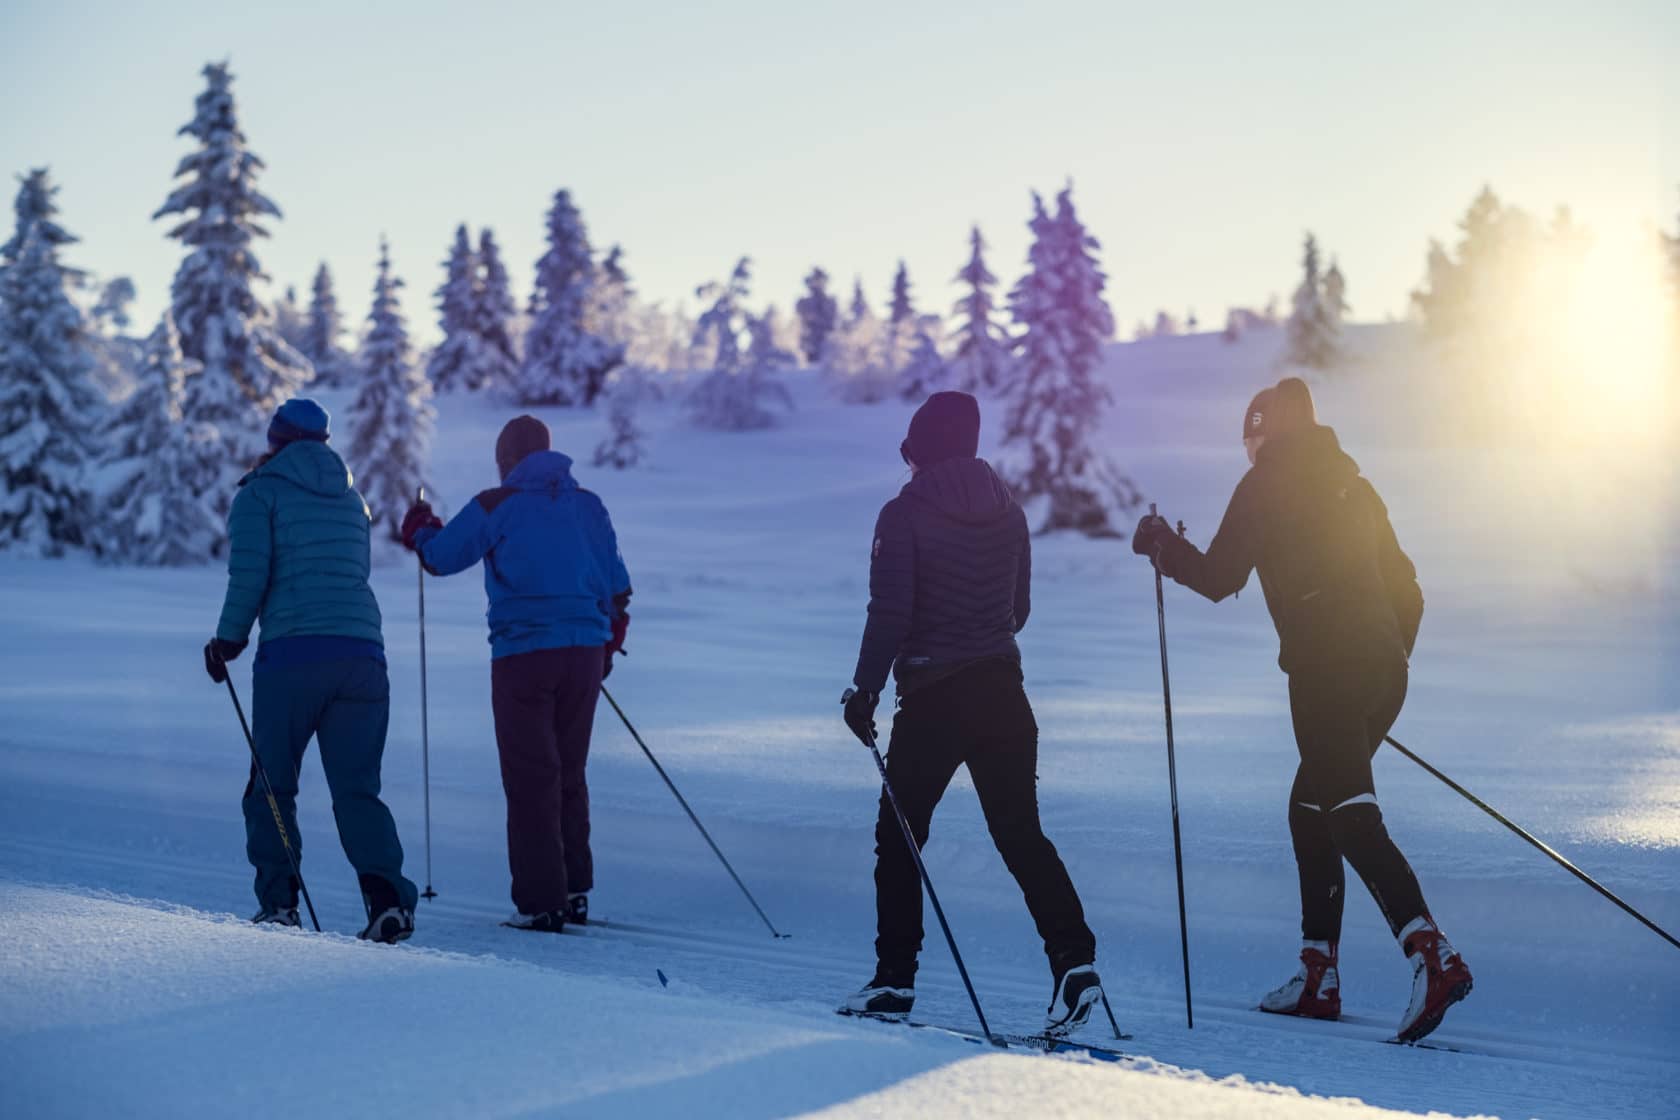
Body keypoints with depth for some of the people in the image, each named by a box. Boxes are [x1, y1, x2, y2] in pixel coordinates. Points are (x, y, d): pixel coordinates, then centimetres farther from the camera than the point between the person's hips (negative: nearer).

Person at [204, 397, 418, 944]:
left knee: (272, 784, 9)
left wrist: (229, 639, 4)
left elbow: (249, 571, -6)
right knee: (357, 788, 4)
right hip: (363, 653, 4)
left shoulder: (260, 493, 5)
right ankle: (386, 893, -16)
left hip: (291, 653, -4)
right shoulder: (351, 499, 22)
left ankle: (278, 902, 1)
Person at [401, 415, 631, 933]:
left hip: (524, 655, -4)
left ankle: (541, 902, -3)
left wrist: (420, 531, 27)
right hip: (585, 651, 4)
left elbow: (440, 556, 5)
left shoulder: (497, 506, -3)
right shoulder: (589, 505, 11)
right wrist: (608, 646, 27)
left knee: (531, 779, -1)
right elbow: (617, 588, 14)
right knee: (570, 775, 15)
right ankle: (575, 891, 17)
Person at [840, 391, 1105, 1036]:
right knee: (1020, 833, 4)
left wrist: (865, 690, -7)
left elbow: (890, 615, -14)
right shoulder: (1007, 512, 7)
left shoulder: (904, 515, -9)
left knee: (898, 837, 9)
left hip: (931, 697, -4)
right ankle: (1074, 958, -13)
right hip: (1002, 692, 4)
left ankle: (895, 979, 10)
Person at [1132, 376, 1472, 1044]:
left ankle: (1432, 955, -30)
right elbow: (1406, 592, 21)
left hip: (1324, 669, -8)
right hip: (1384, 669, 8)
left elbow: (1219, 578, -3)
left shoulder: (1267, 483, 0)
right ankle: (1319, 976, 16)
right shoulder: (1352, 484, 20)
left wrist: (1162, 547, 14)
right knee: (1311, 807, 17)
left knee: (1352, 817, -13)